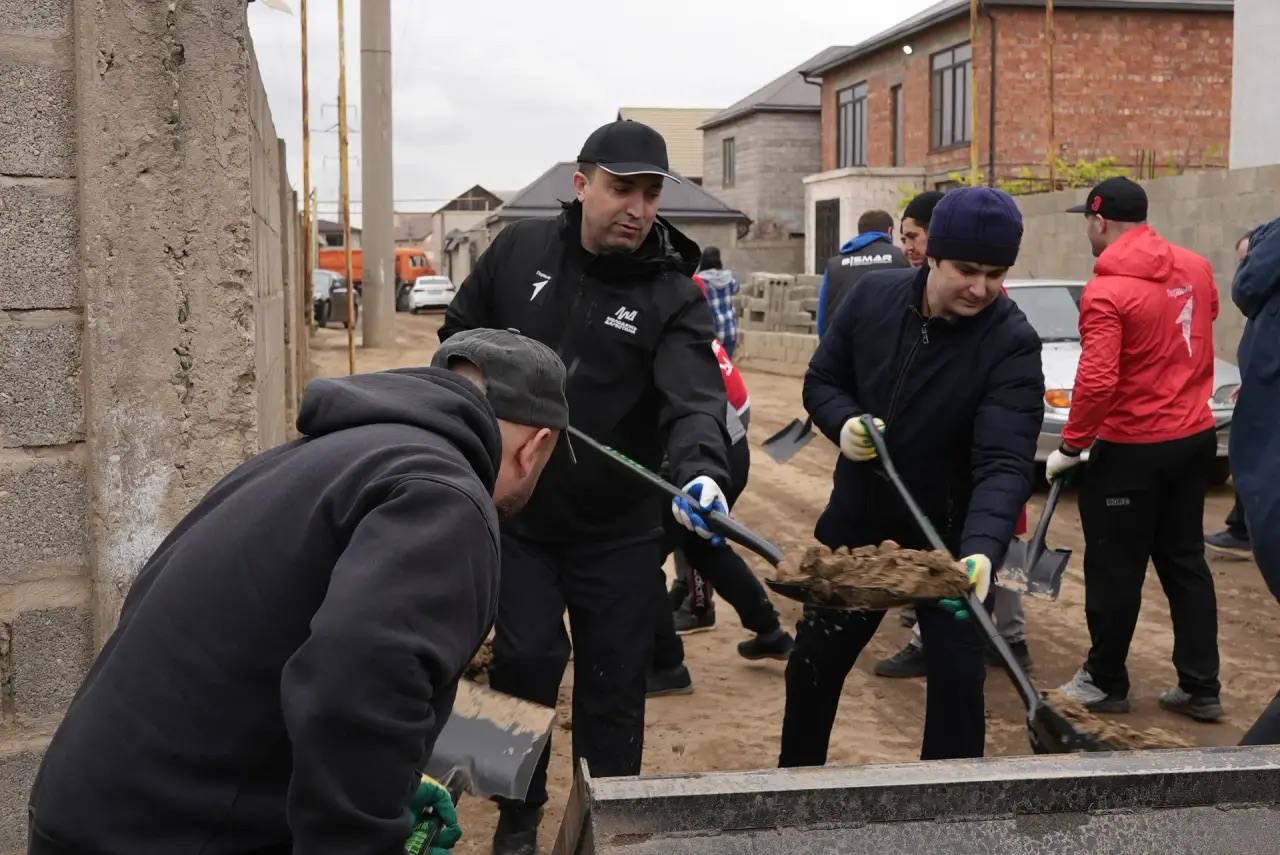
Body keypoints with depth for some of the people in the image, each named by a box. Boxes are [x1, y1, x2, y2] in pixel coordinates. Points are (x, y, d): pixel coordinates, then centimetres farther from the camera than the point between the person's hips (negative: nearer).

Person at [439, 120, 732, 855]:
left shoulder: (674, 295, -11)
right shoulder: (519, 250, -3)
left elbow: (695, 396, -27)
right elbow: (460, 340, 11)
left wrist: (702, 470, -47)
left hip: (620, 530, -1)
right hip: (516, 513, 1)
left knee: (616, 684, 8)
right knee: (526, 662, 0)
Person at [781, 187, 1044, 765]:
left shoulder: (1012, 344, -22)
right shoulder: (873, 296, -10)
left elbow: (1004, 463, -32)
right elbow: (822, 380, 3)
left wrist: (981, 549, -48)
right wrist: (843, 421, -20)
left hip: (949, 535, -4)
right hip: (856, 519, 4)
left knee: (958, 676, 0)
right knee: (814, 662, 17)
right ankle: (796, 777, 39)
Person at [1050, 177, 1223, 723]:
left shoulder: (1106, 290, -19)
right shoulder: (1196, 268, 3)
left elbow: (1096, 381, -23)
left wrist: (1071, 446, -12)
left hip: (1132, 449, -7)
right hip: (1195, 437, 7)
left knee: (1114, 570, 7)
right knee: (1185, 561, 14)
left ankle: (1105, 682, 19)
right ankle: (1200, 687, 18)